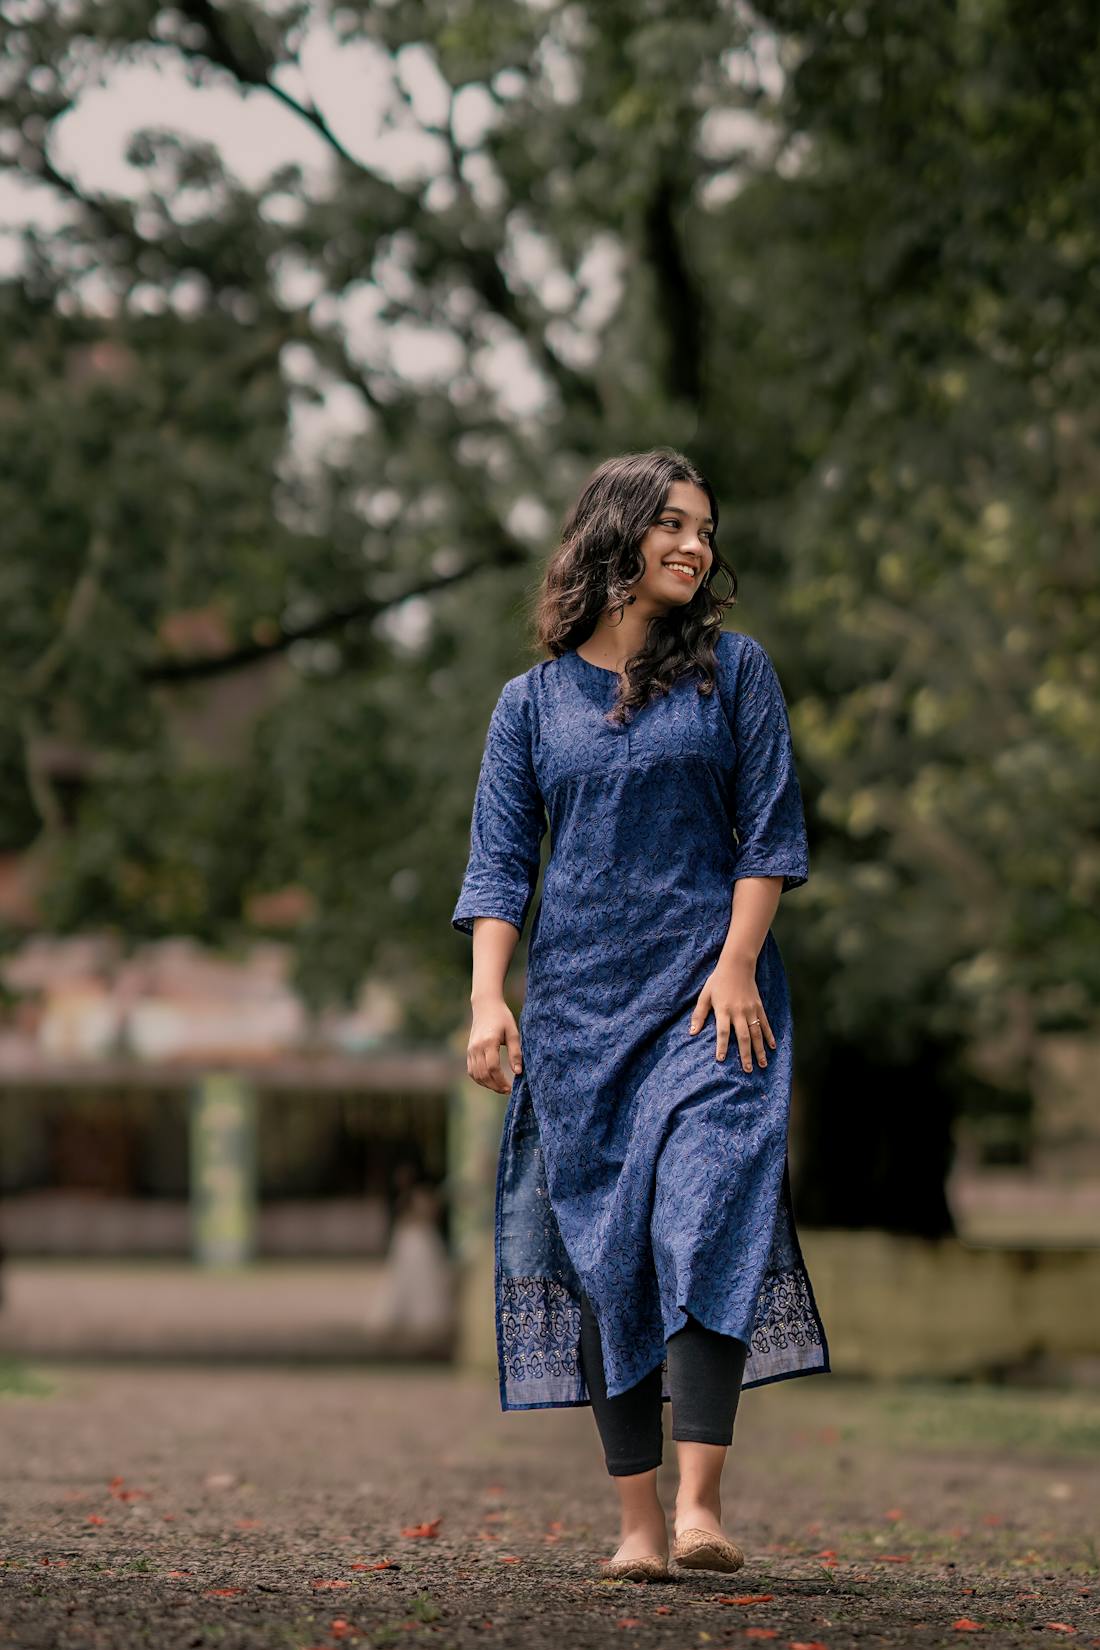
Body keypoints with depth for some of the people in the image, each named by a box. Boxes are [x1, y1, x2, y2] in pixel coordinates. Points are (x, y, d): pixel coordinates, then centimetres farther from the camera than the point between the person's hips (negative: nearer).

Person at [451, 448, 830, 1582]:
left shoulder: (733, 670, 7)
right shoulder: (534, 701, 10)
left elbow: (771, 829, 4)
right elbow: (498, 863, 6)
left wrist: (737, 965, -6)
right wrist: (488, 999, -6)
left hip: (708, 990, -2)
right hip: (579, 1004, 2)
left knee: (707, 1219, -18)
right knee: (603, 1248, 0)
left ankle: (702, 1503, -22)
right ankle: (639, 1521, 4)